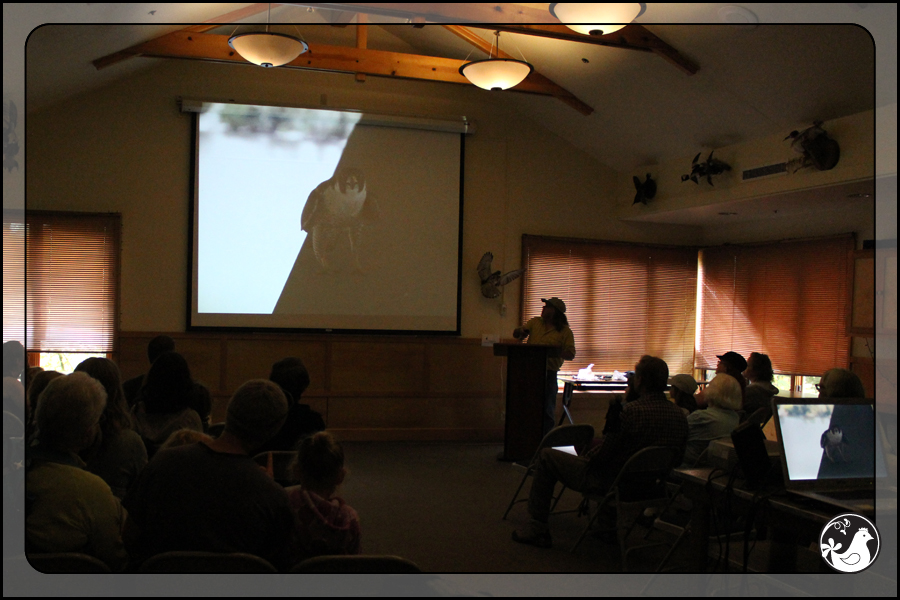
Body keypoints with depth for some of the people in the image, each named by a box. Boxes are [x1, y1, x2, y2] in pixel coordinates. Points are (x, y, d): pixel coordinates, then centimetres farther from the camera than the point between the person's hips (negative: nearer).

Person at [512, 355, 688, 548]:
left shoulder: (632, 411, -28)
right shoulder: (680, 416, -7)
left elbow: (603, 453, -20)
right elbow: (675, 460, 5)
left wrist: (586, 457, 2)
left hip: (612, 485, -8)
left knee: (546, 456, 7)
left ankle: (537, 530, 12)